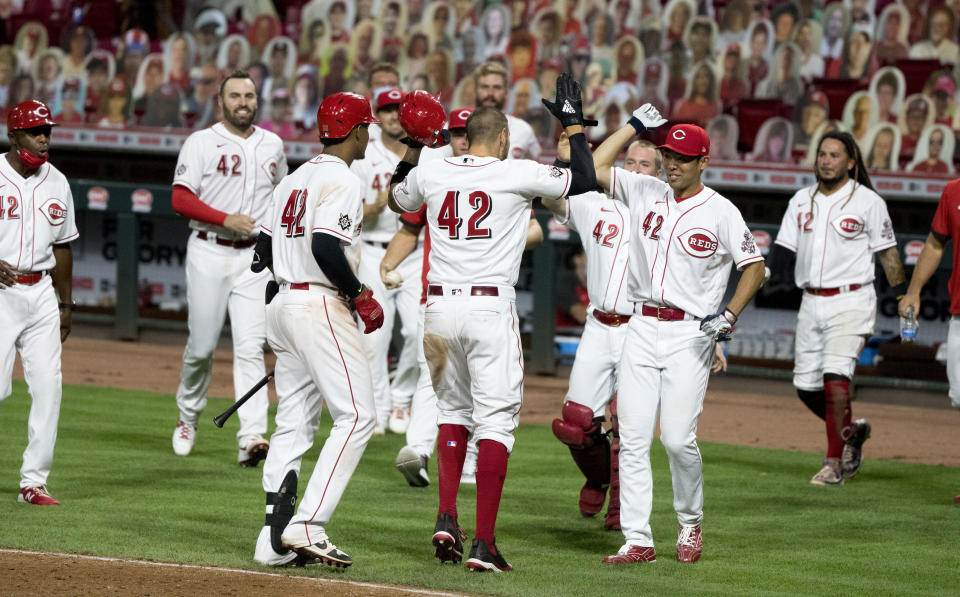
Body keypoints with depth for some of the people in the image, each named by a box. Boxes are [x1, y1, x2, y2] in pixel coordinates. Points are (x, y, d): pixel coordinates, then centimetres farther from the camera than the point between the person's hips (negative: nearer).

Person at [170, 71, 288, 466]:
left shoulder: (273, 145, 12)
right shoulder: (202, 143, -2)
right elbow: (181, 199, -9)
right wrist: (226, 219, -20)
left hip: (255, 257, 2)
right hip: (209, 253, -2)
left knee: (250, 347, -9)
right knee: (202, 345, 4)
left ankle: (252, 437, -18)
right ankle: (188, 416, 30)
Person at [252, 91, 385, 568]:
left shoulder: (294, 180, 16)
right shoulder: (342, 181, -11)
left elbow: (265, 248, 18)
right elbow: (326, 247, -23)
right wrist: (358, 296, -12)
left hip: (284, 302, 10)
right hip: (323, 307, -10)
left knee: (294, 422, 10)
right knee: (355, 416, -9)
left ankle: (275, 538, 6)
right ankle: (306, 526, -18)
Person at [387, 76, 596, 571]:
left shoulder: (431, 174, 7)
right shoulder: (517, 175, -4)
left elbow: (397, 199, 29)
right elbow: (584, 179, 6)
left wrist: (415, 147, 32)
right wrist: (574, 122, 16)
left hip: (440, 306, 4)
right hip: (491, 310, -4)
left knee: (452, 411, 20)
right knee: (495, 420, -2)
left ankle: (446, 518, 5)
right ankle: (483, 544, -8)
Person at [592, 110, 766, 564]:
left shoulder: (721, 212, -2)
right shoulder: (646, 193, 9)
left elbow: (754, 266, 1)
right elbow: (596, 167, 8)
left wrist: (729, 315, -11)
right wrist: (635, 125, 9)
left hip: (690, 334, -4)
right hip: (641, 329, 4)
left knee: (677, 438, -11)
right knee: (633, 439, -3)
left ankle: (690, 523, 13)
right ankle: (637, 540, -1)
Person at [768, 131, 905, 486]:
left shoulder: (868, 202, -3)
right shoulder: (802, 200, 10)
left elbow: (887, 253, 0)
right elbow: (784, 245, 7)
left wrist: (902, 295, -4)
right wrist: (772, 268, -13)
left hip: (851, 302, -6)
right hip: (812, 302, 6)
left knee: (835, 376, -19)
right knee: (806, 387, 6)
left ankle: (834, 464, -13)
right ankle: (851, 432, 33)